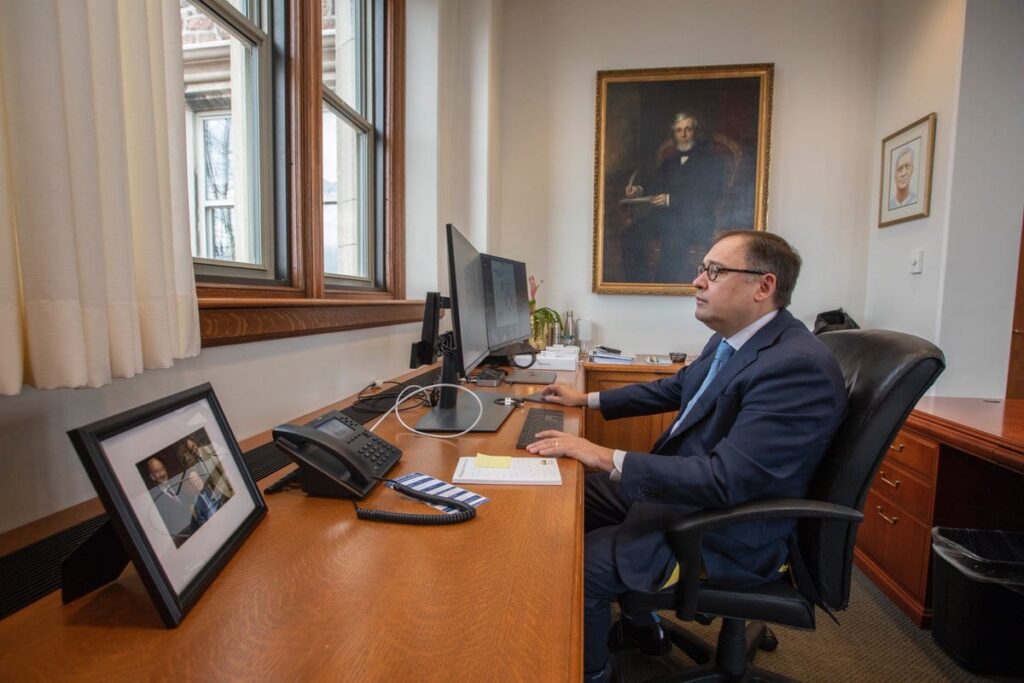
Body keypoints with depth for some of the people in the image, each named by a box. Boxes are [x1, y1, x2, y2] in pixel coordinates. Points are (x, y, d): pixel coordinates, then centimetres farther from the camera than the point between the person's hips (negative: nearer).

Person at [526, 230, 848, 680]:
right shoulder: (730, 339, 2)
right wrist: (587, 400, 18)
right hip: (677, 484, 9)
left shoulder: (797, 367, -27)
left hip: (725, 530, -9)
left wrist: (607, 459, -30)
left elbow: (726, 480, -32)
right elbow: (674, 388, 18)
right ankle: (639, 624, 33)